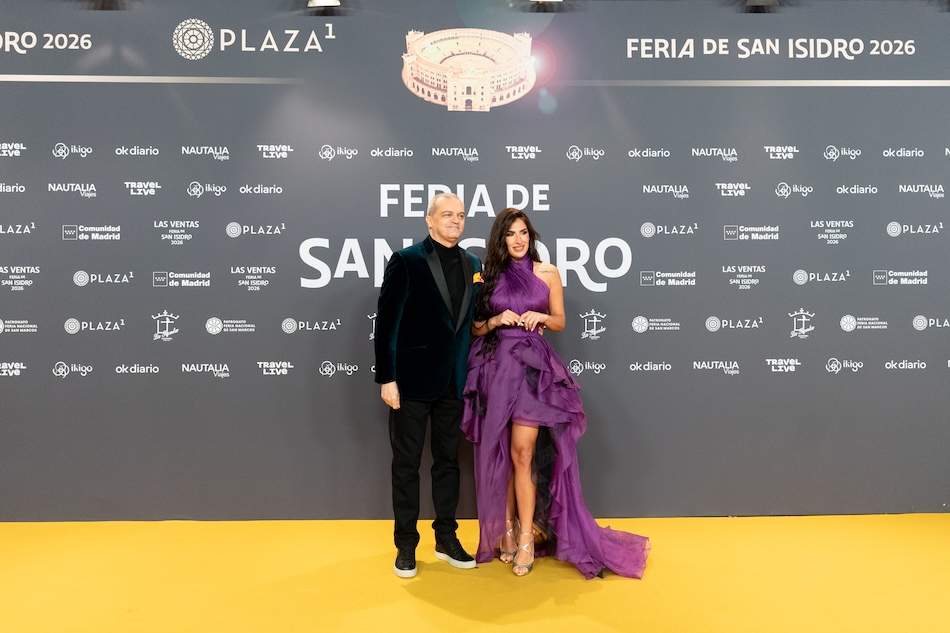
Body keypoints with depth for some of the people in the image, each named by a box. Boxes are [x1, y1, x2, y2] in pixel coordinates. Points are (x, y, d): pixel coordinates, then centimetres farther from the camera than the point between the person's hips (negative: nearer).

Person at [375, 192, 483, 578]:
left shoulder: (473, 264, 8)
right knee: (407, 463, 7)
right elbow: (386, 322, -10)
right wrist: (386, 378, -13)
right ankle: (406, 546, 20)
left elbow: (472, 320, 13)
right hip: (412, 379, -5)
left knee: (448, 460, 14)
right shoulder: (406, 261, -7)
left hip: (453, 382, 5)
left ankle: (446, 539, 27)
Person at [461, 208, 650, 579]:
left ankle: (526, 537, 1)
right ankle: (506, 529, 20)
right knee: (499, 454, 7)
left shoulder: (547, 273, 6)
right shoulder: (489, 276, 7)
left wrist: (542, 317, -9)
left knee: (522, 451, -8)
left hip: (532, 367, -2)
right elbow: (475, 328, 10)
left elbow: (560, 322, 12)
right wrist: (495, 321, -9)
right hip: (495, 367, 2)